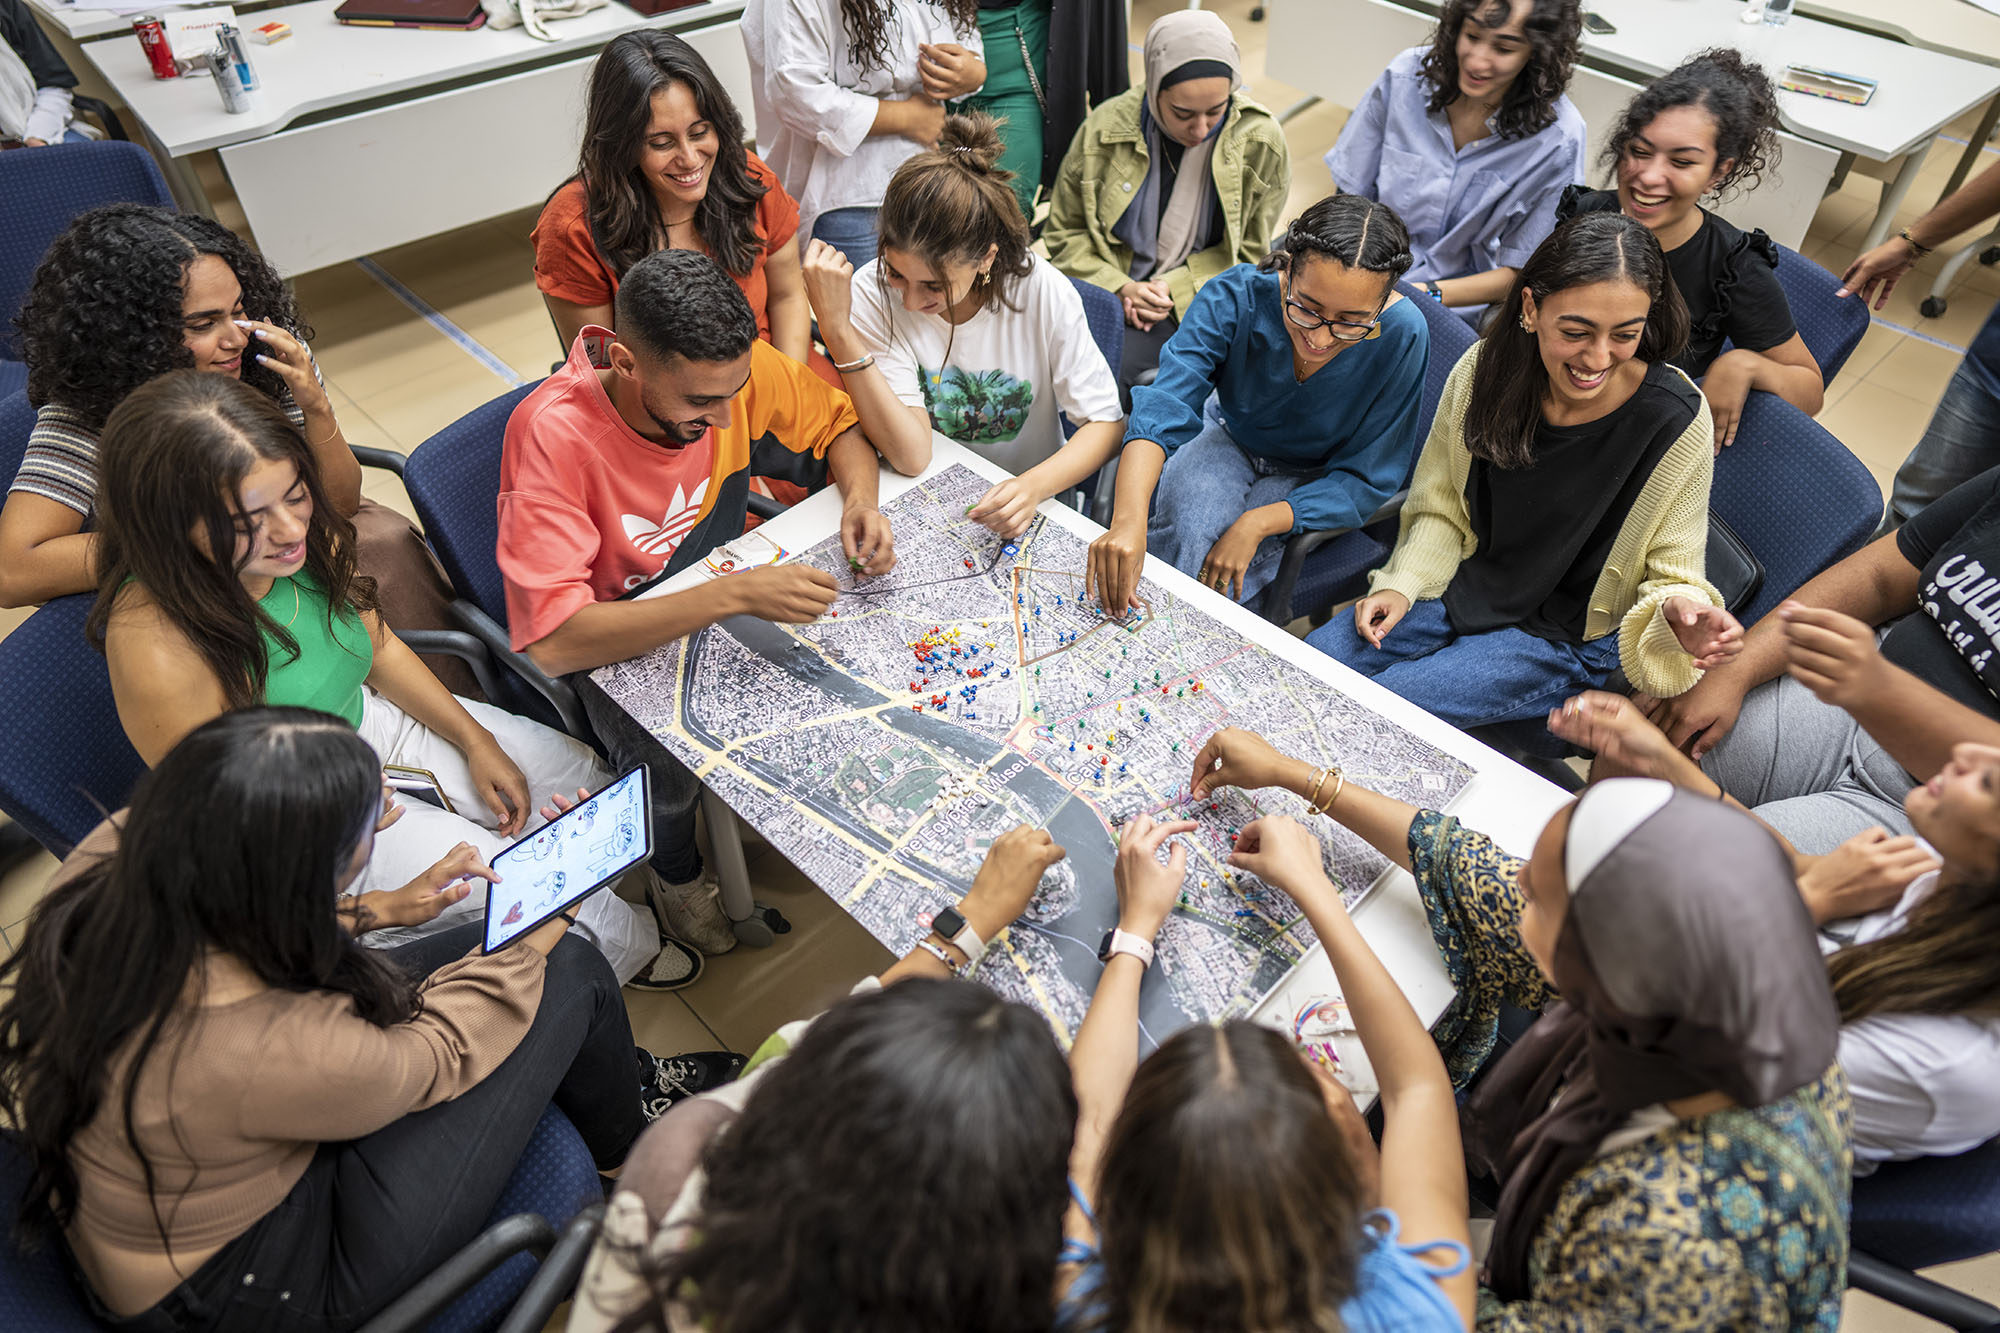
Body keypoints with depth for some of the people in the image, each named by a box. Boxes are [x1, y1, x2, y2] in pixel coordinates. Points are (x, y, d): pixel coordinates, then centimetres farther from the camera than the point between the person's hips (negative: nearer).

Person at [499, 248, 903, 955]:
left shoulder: (735, 369, -21)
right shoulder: (552, 433, -34)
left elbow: (840, 425, -2)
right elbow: (553, 640, -41)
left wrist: (860, 499, -25)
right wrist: (735, 594, -48)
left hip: (723, 582, 5)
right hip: (609, 636, -4)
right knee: (670, 771, -27)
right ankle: (677, 871, 10)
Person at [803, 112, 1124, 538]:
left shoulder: (1044, 292, -16)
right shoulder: (872, 293, -14)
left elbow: (1106, 423, -10)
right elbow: (912, 452, -23)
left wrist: (1033, 486, -28)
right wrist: (836, 328, -31)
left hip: (1024, 502, 1)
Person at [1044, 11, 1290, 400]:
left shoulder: (1260, 142, -6)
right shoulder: (1106, 128, -5)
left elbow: (1248, 254, 3)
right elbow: (1065, 232, 4)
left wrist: (1175, 290, -13)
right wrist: (1118, 287, -13)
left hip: (1197, 305, -2)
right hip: (1107, 293, 2)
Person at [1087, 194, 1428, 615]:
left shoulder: (1403, 337, -29)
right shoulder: (1236, 296, -29)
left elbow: (1364, 479, -20)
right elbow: (1163, 410, -39)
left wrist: (1256, 523, -34)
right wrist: (1128, 521, -57)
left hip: (1317, 477, 0)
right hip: (1229, 436, 1)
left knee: (1227, 566, -28)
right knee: (1186, 533, -31)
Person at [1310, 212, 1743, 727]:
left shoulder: (1676, 423, -22)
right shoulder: (1485, 370, -12)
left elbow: (1672, 573, -11)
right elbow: (1441, 507, 2)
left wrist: (1678, 609, -34)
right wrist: (1403, 583, -12)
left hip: (1564, 639, -4)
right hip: (1461, 589, 4)